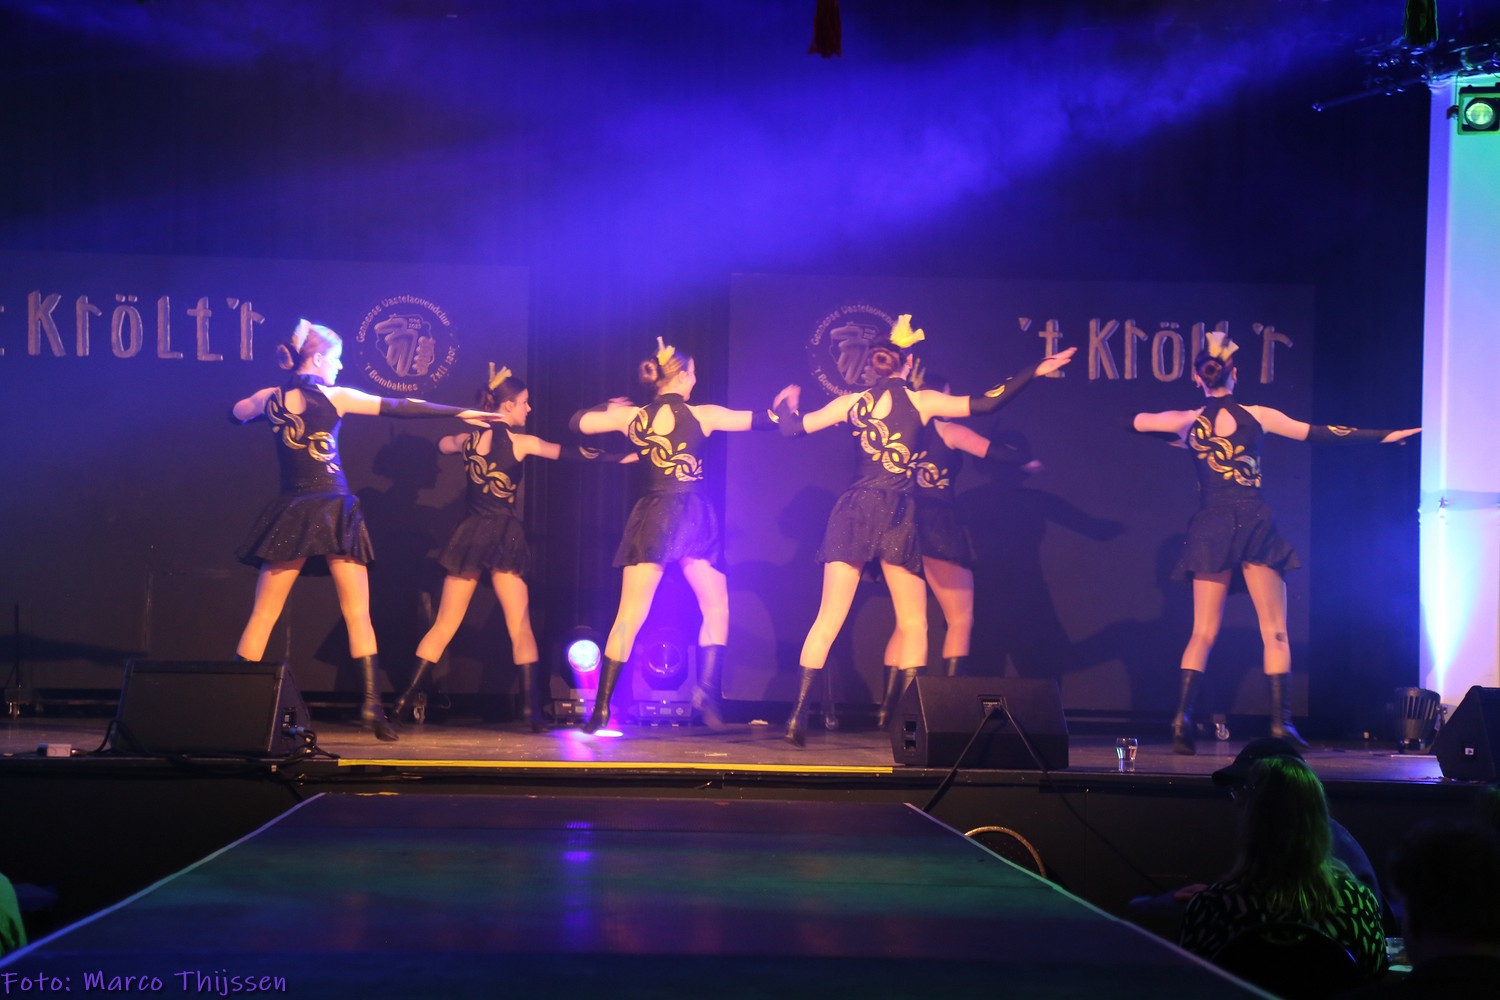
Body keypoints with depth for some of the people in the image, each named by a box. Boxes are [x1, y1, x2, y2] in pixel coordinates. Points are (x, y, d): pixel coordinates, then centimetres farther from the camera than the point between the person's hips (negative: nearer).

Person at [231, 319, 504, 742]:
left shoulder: (269, 399, 4)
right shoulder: (336, 398, -5)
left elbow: (235, 414, 25)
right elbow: (400, 407, -4)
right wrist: (460, 413, 0)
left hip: (290, 514, 3)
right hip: (334, 513, -2)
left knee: (263, 615, 5)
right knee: (358, 614, 2)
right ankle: (371, 703, -7)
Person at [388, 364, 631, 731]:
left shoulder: (469, 439, 7)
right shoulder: (520, 442, -6)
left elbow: (442, 443, 29)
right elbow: (569, 453, -8)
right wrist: (618, 456, -4)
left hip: (470, 536, 4)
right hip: (505, 536, -4)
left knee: (443, 626, 8)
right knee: (520, 627, -1)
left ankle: (408, 699, 2)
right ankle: (531, 710, -9)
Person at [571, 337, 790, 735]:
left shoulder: (632, 417, 5)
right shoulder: (702, 415, -1)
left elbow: (578, 421, 18)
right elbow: (759, 420, 10)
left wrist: (608, 408, 36)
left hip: (651, 517, 2)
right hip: (694, 516, -2)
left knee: (630, 616, -2)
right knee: (716, 609, 15)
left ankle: (602, 707, -10)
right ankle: (707, 689, 0)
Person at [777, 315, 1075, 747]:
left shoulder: (852, 402, 7)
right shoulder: (922, 401, 1)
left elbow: (793, 427, 12)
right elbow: (984, 404, 0)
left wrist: (787, 403, 35)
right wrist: (1035, 371, 8)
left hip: (854, 511, 2)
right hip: (898, 515, -2)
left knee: (828, 620, 0)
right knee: (913, 624, 9)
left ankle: (798, 714, -10)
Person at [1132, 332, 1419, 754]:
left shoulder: (1187, 421, 3)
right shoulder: (1258, 416, 0)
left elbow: (1135, 421, 17)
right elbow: (1320, 433, 7)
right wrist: (1384, 435, 16)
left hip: (1209, 529, 2)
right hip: (1254, 525, -2)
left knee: (1202, 633, 5)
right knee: (1275, 632, 4)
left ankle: (1183, 716, -12)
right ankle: (1280, 722, -4)